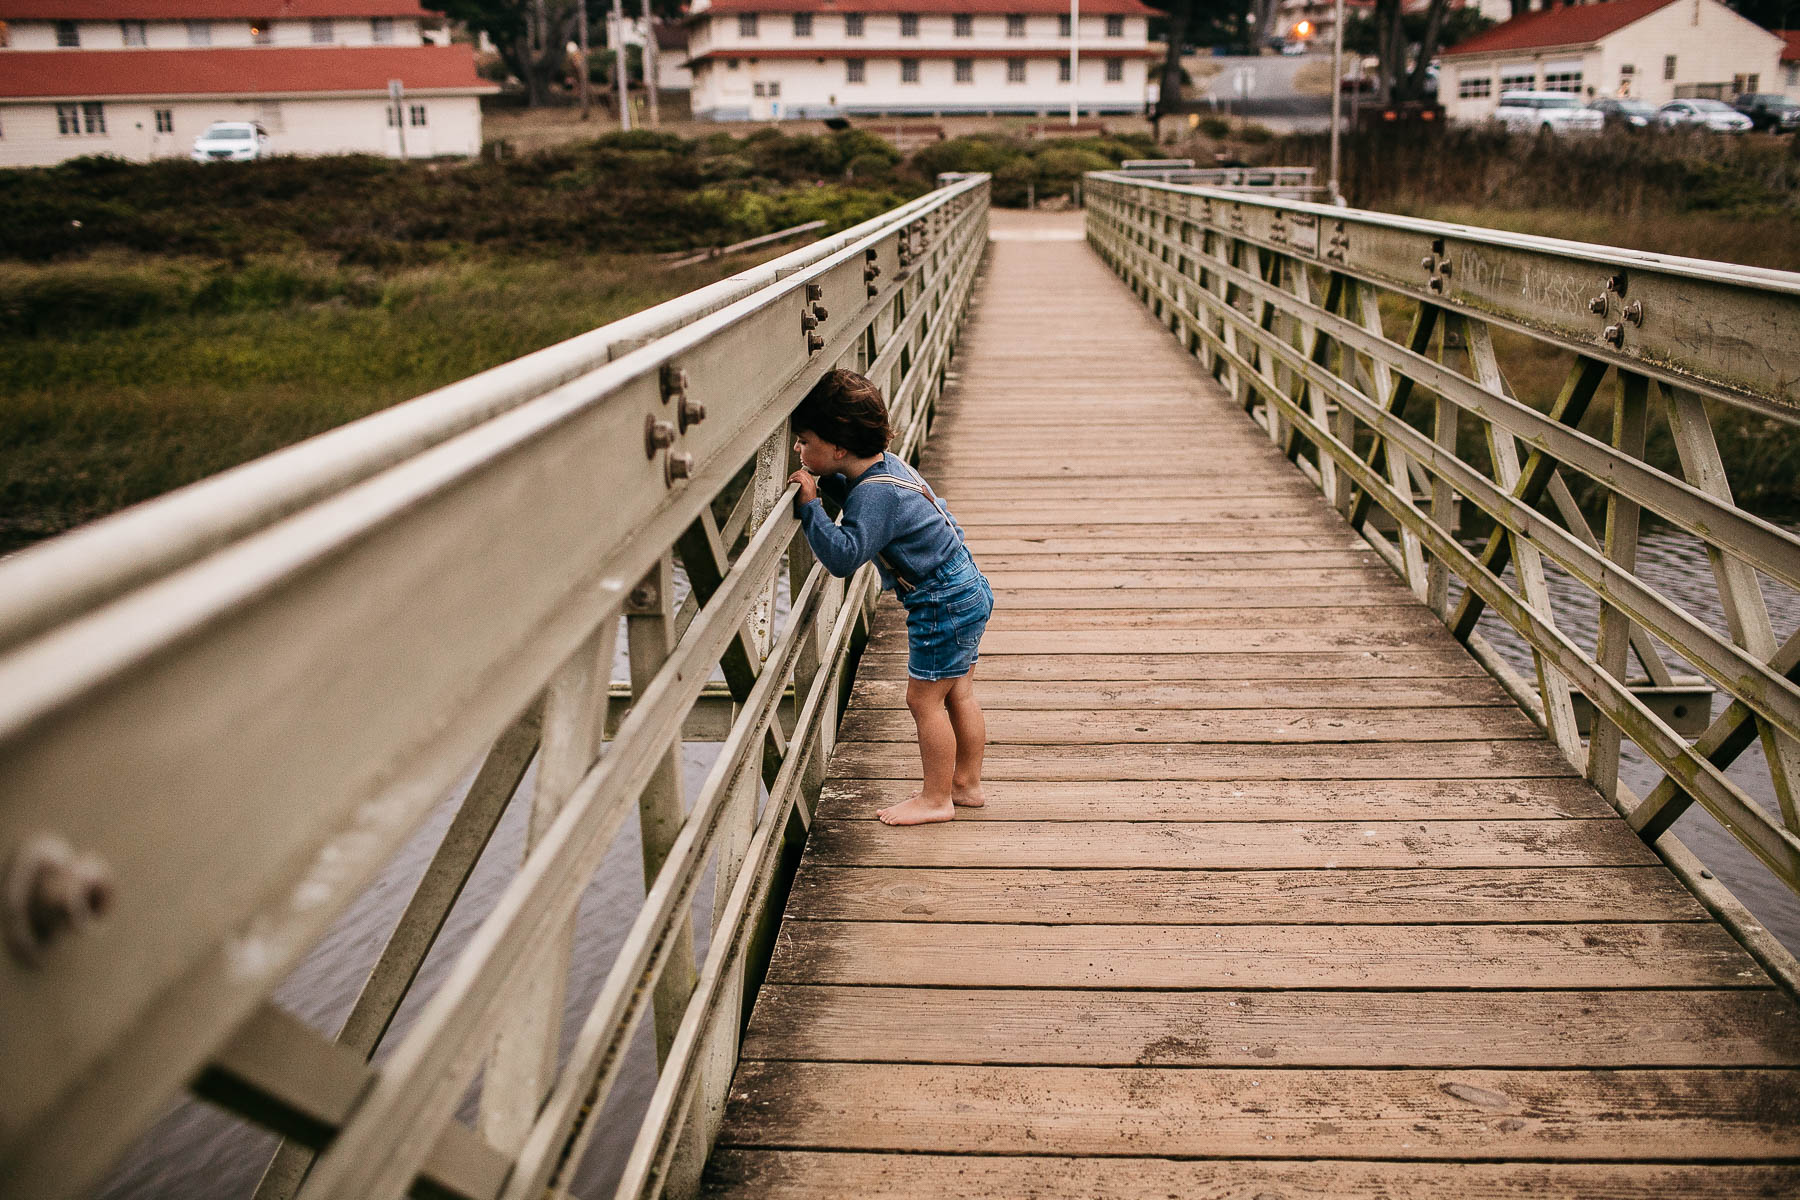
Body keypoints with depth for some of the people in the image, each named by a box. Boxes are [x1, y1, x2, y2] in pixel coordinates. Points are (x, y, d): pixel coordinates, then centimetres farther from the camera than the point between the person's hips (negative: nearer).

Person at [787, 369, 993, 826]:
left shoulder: (876, 494, -25)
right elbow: (851, 491, 26)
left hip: (944, 605, -10)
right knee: (958, 695, 18)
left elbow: (843, 555, -33)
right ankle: (967, 784, 30)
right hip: (967, 588, 10)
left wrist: (808, 504, -28)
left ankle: (936, 798, 13)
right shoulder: (885, 464, 4)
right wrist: (823, 479, 8)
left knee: (924, 699, 1)